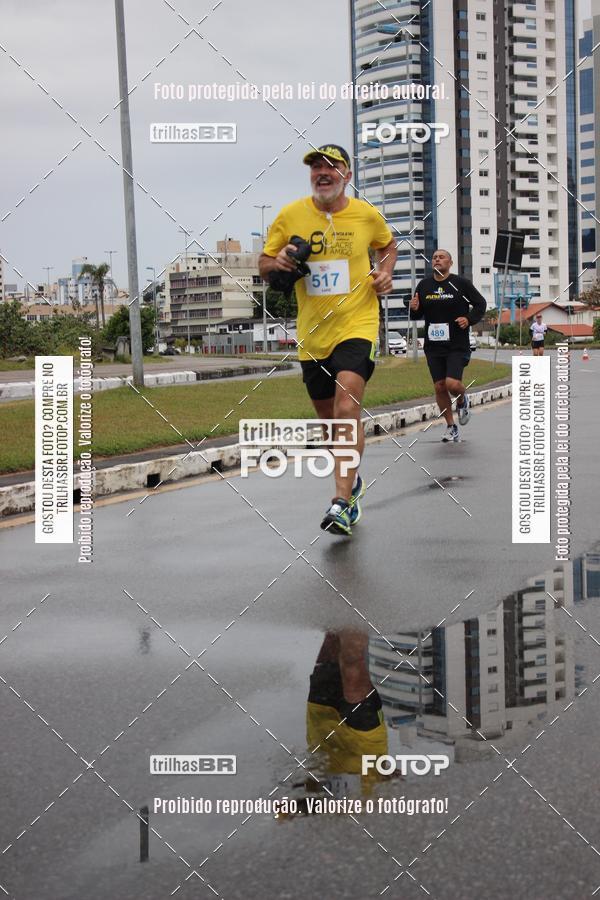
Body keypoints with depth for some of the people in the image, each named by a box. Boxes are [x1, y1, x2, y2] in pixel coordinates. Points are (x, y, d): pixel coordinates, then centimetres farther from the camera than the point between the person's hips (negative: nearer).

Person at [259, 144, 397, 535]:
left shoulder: (367, 215, 0)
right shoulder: (290, 215, 1)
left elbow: (388, 244, 21)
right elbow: (263, 265, 8)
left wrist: (386, 273, 2)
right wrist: (277, 263, -15)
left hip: (357, 326, -3)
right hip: (312, 334, 3)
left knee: (347, 411, -21)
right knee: (331, 420, 14)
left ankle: (341, 502, -18)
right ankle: (353, 482, 38)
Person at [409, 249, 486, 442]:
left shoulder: (461, 283, -4)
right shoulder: (424, 285, 6)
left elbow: (481, 303, 5)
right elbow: (417, 315, 14)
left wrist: (469, 319, -11)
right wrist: (414, 309, -9)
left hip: (457, 345, -4)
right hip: (433, 346, 4)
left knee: (452, 384, -18)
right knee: (439, 387, 5)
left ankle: (463, 400, 19)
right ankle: (451, 427, 20)